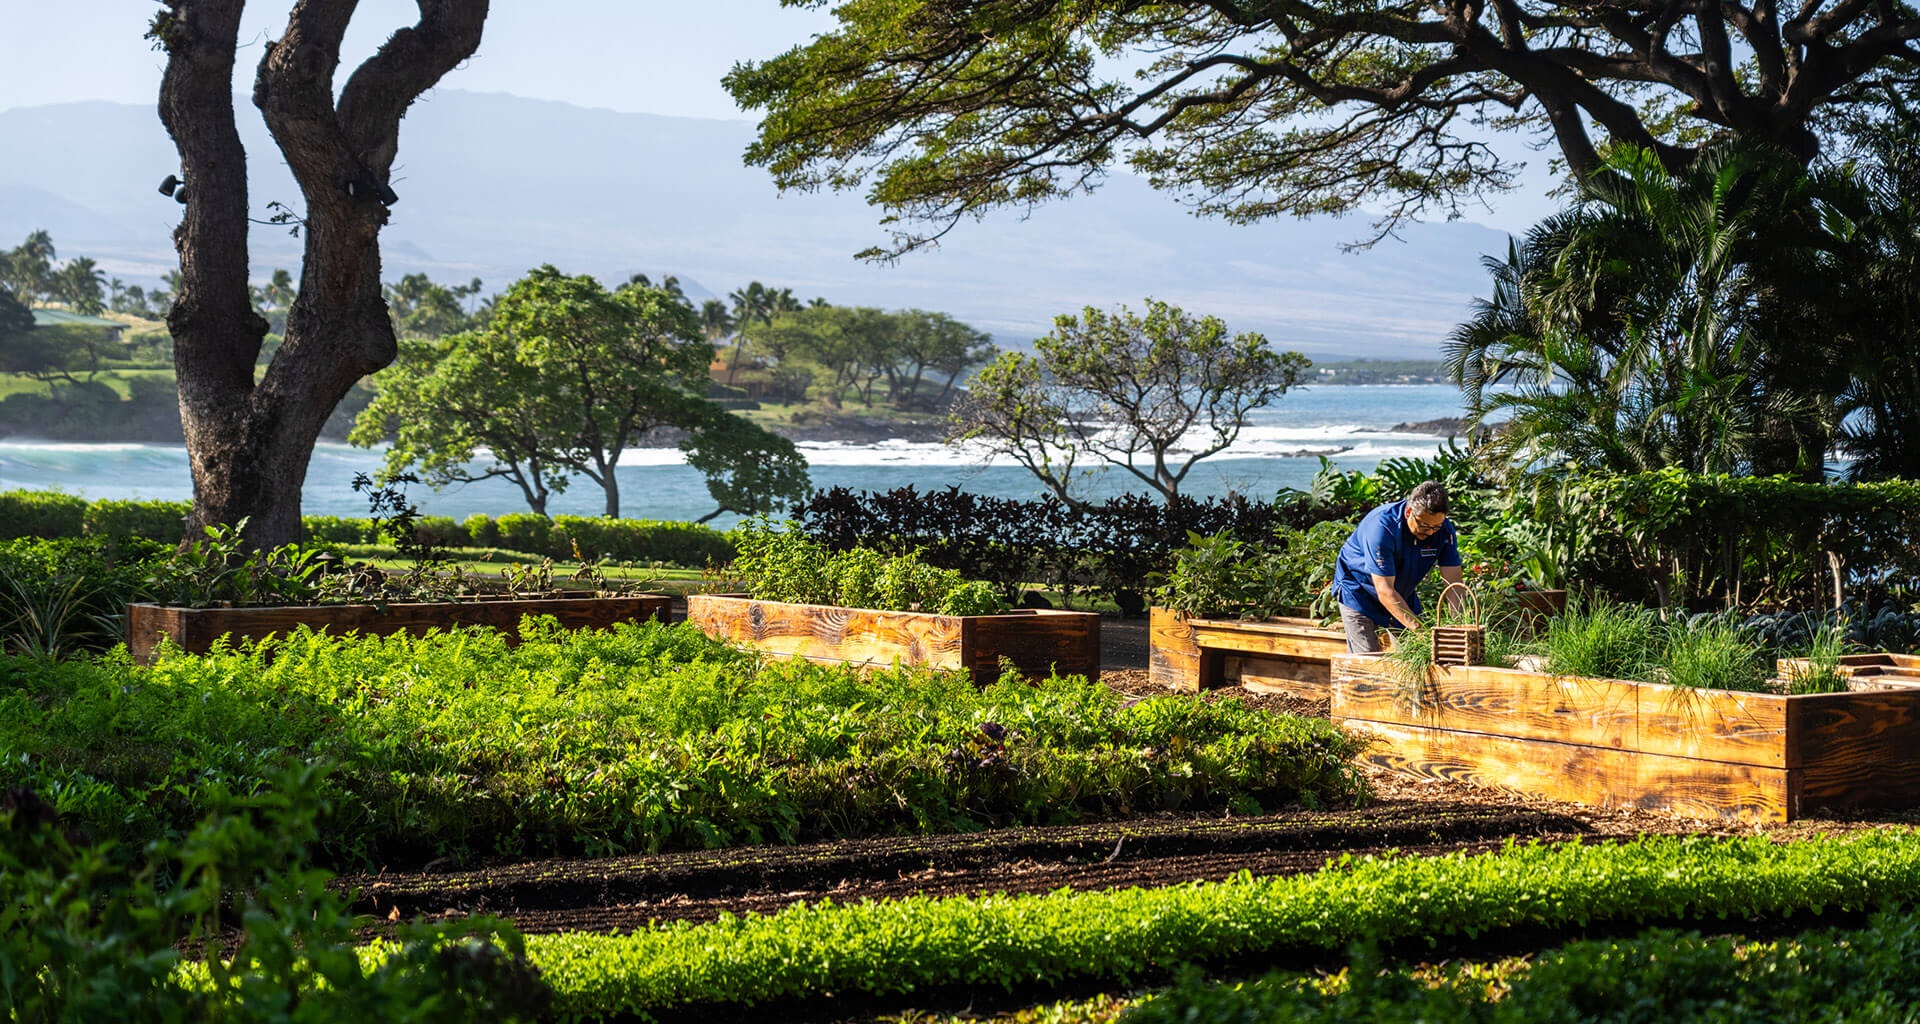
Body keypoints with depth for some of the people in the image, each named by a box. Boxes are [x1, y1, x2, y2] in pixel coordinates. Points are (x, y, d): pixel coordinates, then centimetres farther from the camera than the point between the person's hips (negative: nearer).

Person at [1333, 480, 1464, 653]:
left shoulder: (1443, 530, -17)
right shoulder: (1381, 526, -34)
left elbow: (1453, 583, -17)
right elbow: (1385, 591, -35)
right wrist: (1418, 628, -43)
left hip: (1403, 593, 5)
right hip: (1359, 591, -5)